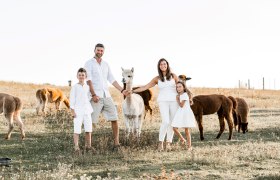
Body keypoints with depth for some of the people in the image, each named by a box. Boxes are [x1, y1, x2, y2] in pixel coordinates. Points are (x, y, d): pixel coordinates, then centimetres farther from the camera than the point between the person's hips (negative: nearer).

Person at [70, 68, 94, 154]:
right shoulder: (75, 87, -2)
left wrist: (91, 110, 11)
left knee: (88, 129, 6)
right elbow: (72, 99, -5)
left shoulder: (88, 87, 11)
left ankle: (88, 146, 17)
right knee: (77, 129, -7)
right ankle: (76, 147, -5)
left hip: (87, 110, 5)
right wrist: (72, 111, -10)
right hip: (78, 110, -5)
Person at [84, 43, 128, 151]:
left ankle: (116, 143, 3)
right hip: (96, 96, -5)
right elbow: (89, 80, -10)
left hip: (106, 95, 5)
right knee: (91, 121, -5)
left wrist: (122, 90, 13)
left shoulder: (106, 64, 17)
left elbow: (112, 79, 19)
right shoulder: (89, 63, 0)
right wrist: (93, 95, -20)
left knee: (114, 118, -1)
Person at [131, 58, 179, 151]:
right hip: (163, 101, -1)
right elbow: (145, 87, 5)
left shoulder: (173, 76, 5)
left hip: (174, 101, 1)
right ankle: (161, 143, -5)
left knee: (172, 123, 1)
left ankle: (168, 143, 11)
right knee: (165, 122, -16)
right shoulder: (157, 79, 5)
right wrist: (133, 91, -1)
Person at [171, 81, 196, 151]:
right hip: (180, 113, 8)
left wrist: (177, 99, -7)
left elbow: (181, 105, -17)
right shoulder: (179, 95, 13)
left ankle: (189, 145, 8)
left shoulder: (185, 95, -12)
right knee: (174, 128, -3)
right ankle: (182, 140, 17)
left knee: (186, 129, -2)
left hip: (186, 113, -8)